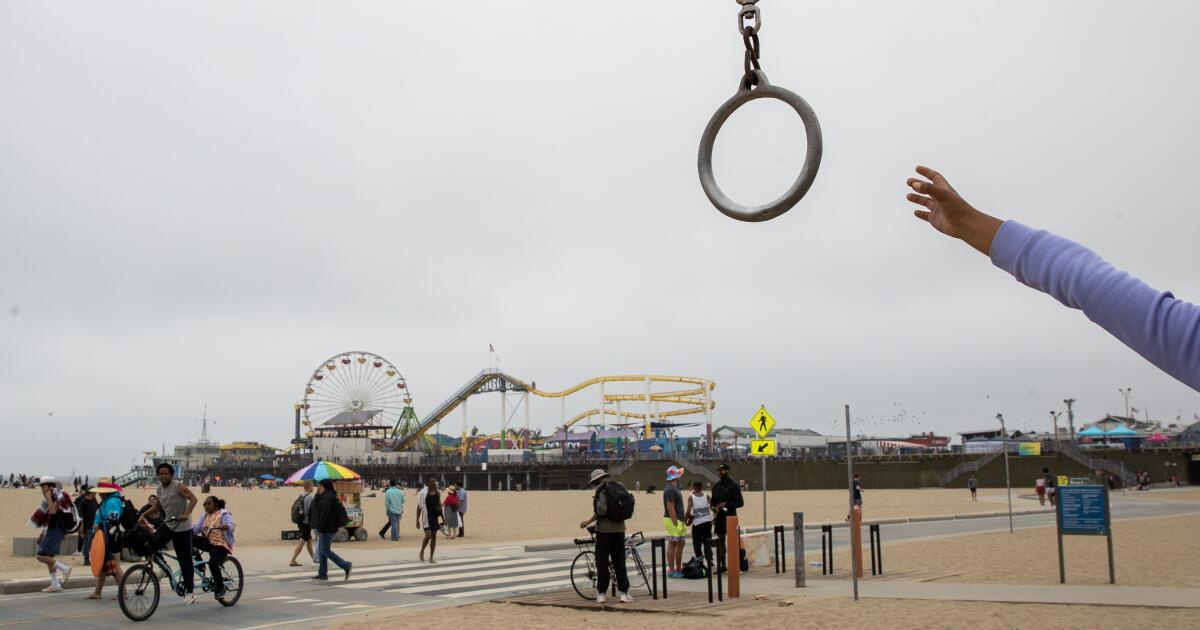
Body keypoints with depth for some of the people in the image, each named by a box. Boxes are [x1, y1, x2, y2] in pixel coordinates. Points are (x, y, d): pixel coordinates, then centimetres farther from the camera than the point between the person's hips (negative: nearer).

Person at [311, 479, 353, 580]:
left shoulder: (327, 498, -17)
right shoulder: (330, 496, 15)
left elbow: (324, 514, -24)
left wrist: (320, 529, -21)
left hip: (327, 529, -10)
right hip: (327, 529, 10)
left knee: (325, 551, -7)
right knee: (322, 551, 12)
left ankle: (346, 565, -5)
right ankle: (323, 574, 15)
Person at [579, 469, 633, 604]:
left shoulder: (600, 489, -8)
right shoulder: (621, 487, 9)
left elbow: (600, 511, -15)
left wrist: (588, 522, 0)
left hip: (604, 529, -5)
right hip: (619, 528, 5)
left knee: (602, 562, 4)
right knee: (619, 562, 8)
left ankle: (601, 593, 8)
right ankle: (624, 593, 4)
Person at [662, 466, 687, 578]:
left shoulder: (675, 488, 17)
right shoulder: (670, 490, -16)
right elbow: (670, 508, -21)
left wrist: (683, 519, 22)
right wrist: (675, 523, -22)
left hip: (678, 520, 10)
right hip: (672, 520, -10)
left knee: (680, 544, 13)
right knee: (672, 544, -7)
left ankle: (678, 569, 19)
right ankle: (671, 570, -4)